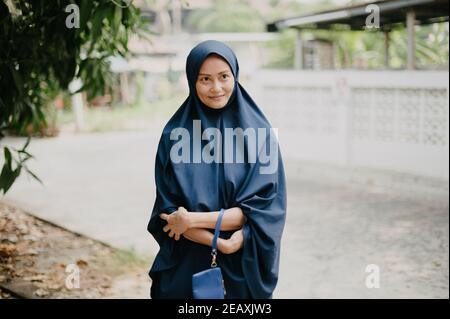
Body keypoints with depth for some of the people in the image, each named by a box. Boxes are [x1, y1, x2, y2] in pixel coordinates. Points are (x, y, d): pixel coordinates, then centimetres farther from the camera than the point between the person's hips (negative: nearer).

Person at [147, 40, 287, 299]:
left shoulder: (259, 132, -7)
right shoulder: (175, 134, -5)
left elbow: (263, 208, -12)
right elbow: (170, 212, -7)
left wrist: (194, 219, -17)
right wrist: (221, 243, -20)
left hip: (243, 268, 0)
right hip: (187, 267, 1)